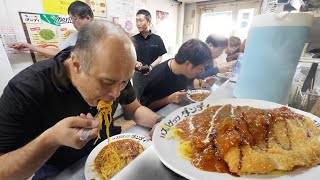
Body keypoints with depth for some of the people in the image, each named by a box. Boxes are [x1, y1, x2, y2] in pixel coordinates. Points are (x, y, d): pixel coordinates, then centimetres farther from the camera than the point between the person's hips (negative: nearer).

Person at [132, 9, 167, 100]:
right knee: (137, 98, 12)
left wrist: (151, 67, -17)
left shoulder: (157, 39, 0)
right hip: (138, 74, 1)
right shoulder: (133, 39, 2)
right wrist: (135, 63, -18)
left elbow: (160, 58, 0)